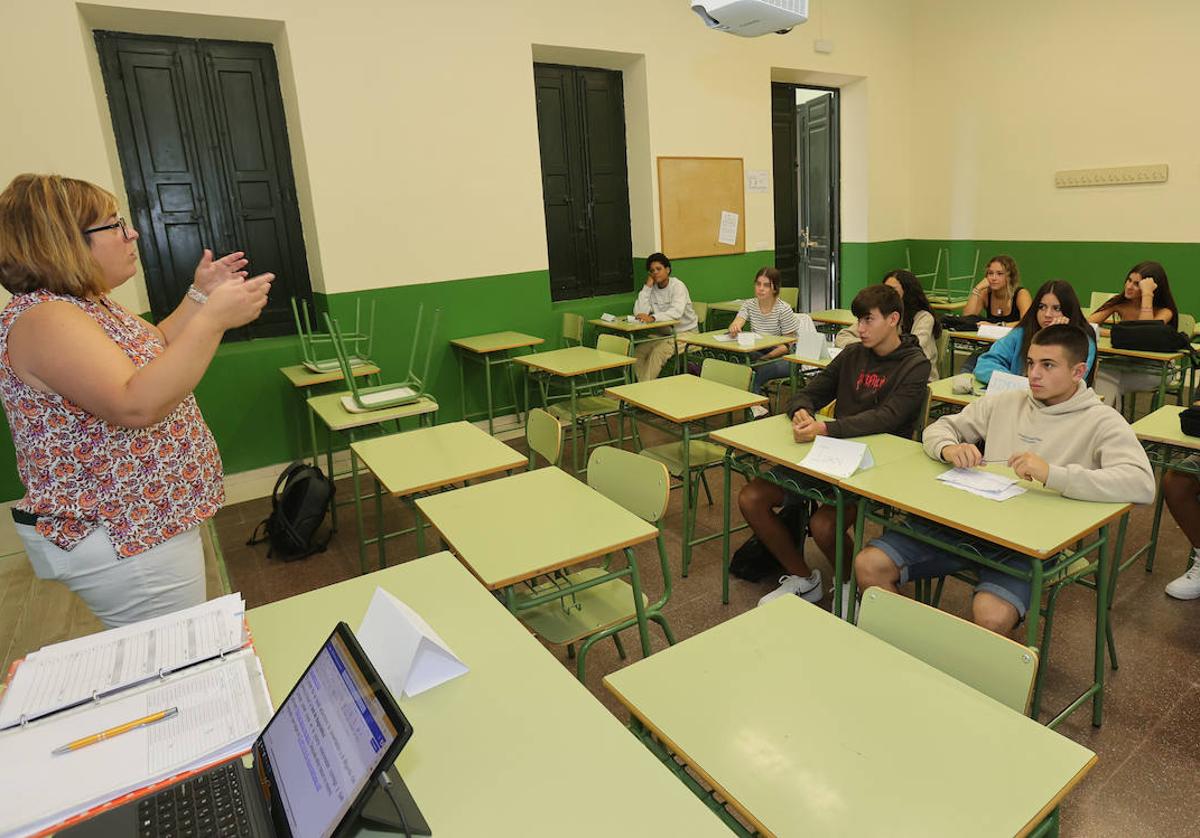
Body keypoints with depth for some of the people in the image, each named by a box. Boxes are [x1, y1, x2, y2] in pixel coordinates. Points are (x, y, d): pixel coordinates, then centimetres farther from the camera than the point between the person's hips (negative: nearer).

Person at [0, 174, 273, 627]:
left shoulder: (87, 302, 8)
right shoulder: (44, 319, -23)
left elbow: (152, 352, 23)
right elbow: (136, 405, -34)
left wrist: (199, 294, 12)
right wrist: (213, 318, -35)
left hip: (145, 517, 10)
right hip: (119, 542, -10)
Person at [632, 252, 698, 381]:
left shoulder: (678, 286, -12)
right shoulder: (652, 289, 4)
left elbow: (676, 312, -31)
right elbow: (639, 313, -10)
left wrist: (653, 317, -45)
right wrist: (647, 287, -11)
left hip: (685, 333, -6)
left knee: (658, 351, -29)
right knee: (638, 352, -13)